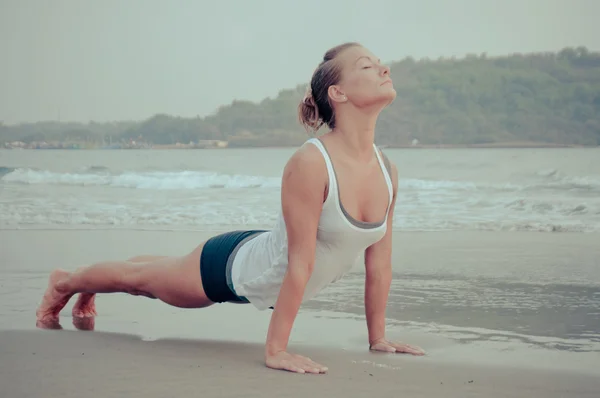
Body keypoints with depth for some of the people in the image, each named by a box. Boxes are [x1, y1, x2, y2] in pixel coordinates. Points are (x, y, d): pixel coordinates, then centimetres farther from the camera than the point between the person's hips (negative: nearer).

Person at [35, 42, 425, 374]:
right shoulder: (310, 163, -37)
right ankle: (66, 282, 53)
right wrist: (275, 350, -31)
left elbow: (380, 260, -6)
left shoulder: (388, 170, -16)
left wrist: (378, 336, -1)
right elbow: (299, 265, -36)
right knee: (141, 276, 22)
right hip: (232, 265, -7)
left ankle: (89, 292, 62)